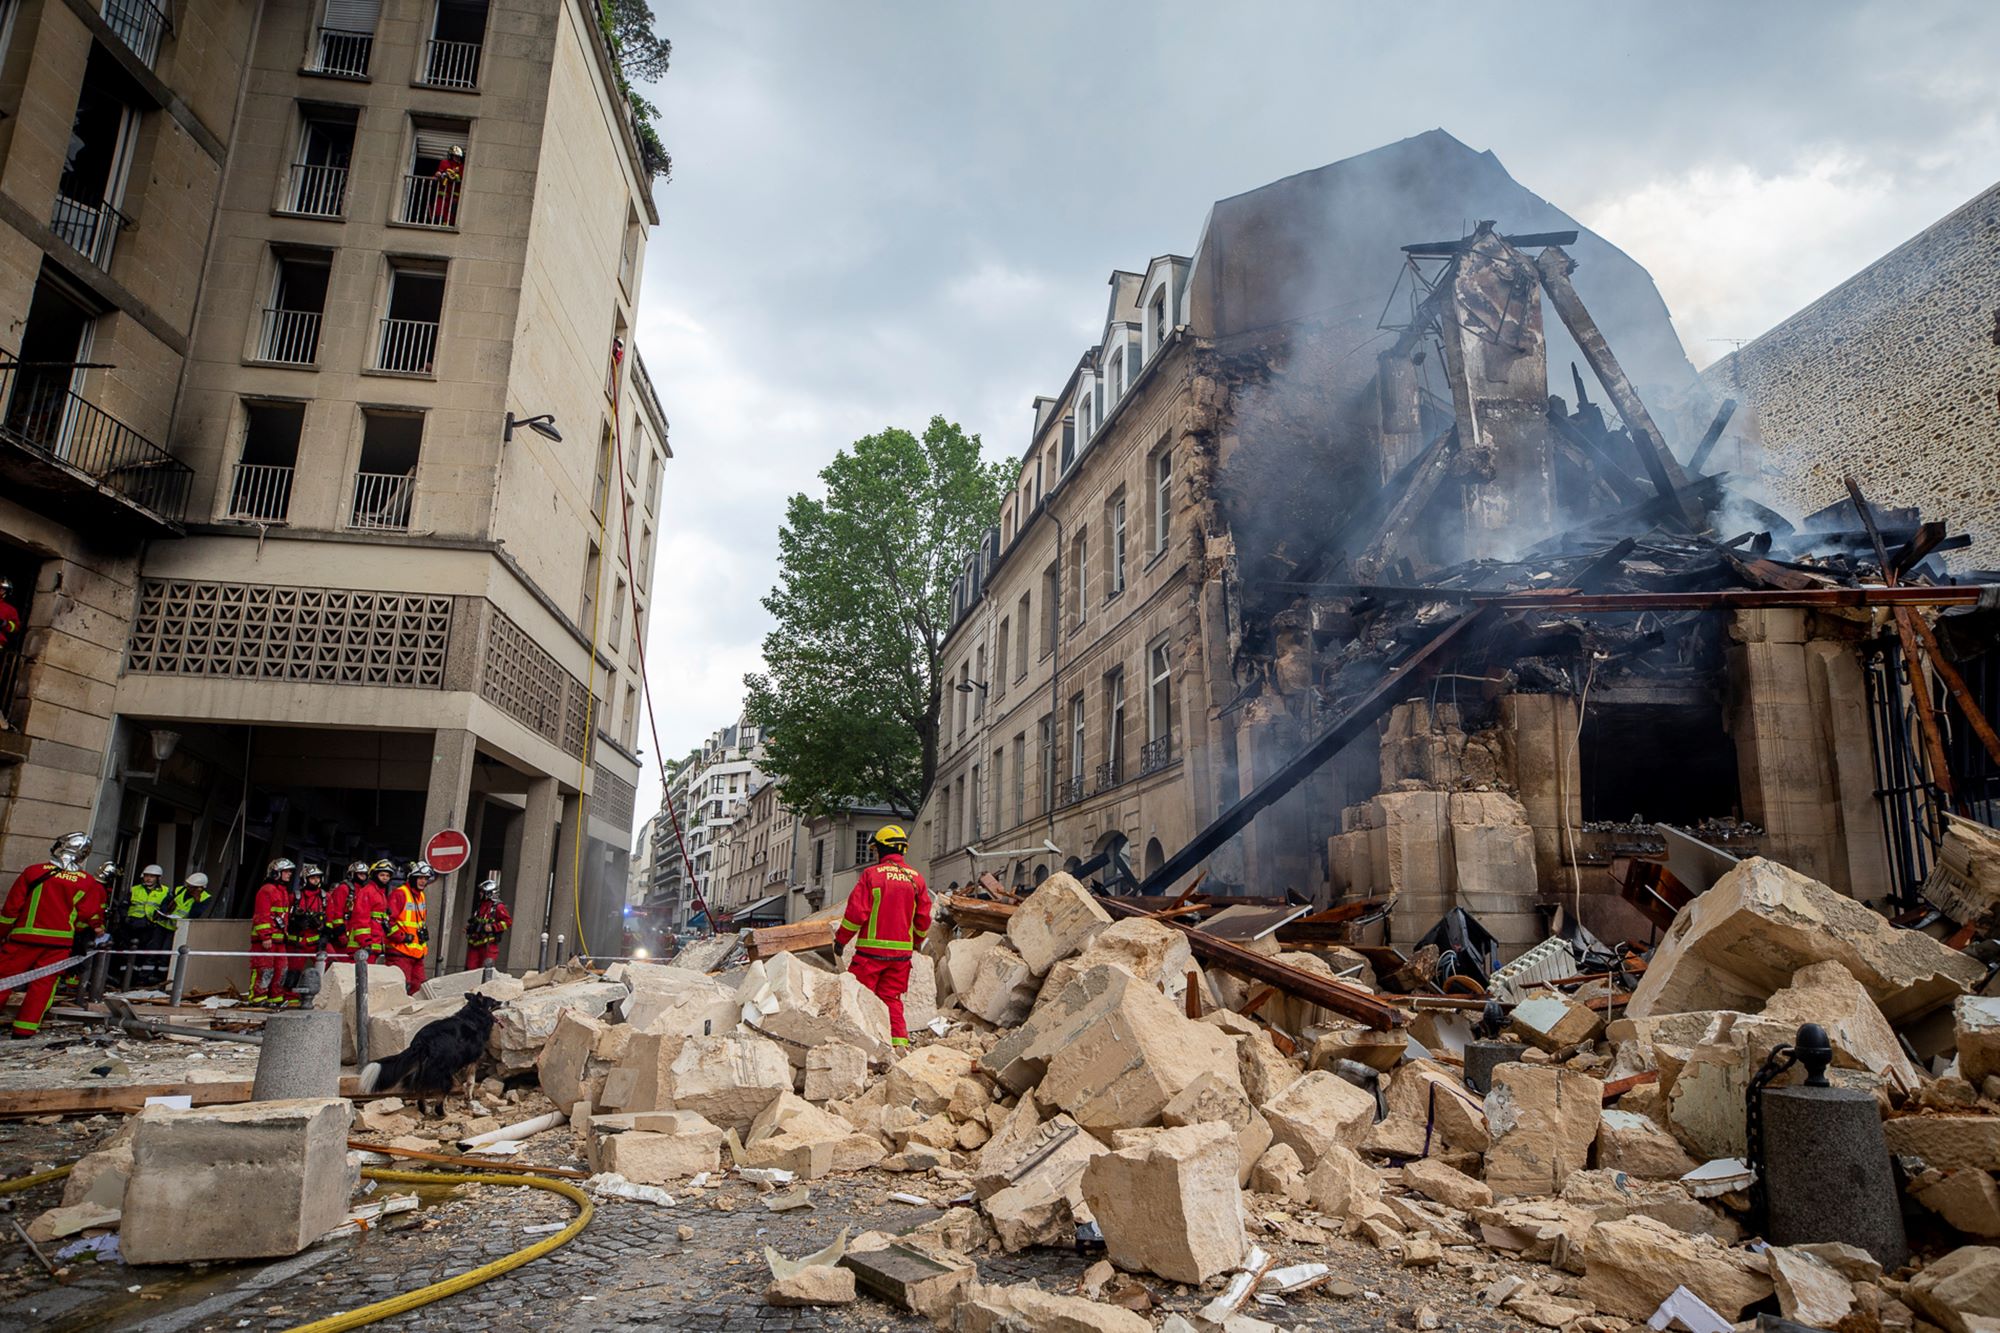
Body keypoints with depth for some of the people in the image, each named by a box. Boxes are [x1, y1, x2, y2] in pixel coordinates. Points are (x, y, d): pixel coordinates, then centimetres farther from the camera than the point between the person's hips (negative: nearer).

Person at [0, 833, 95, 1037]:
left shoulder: (33, 872, -4)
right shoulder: (86, 881, 1)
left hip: (25, 936, -1)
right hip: (60, 940, 1)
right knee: (43, 983, 5)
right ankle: (25, 1027, 2)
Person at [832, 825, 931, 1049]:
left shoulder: (871, 874, -6)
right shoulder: (916, 878, 7)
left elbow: (856, 912, -9)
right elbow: (924, 917, 10)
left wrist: (840, 939, 3)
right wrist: (917, 941, 27)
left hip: (872, 948, -4)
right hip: (902, 950, 4)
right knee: (892, 998, 11)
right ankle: (899, 1041, 4)